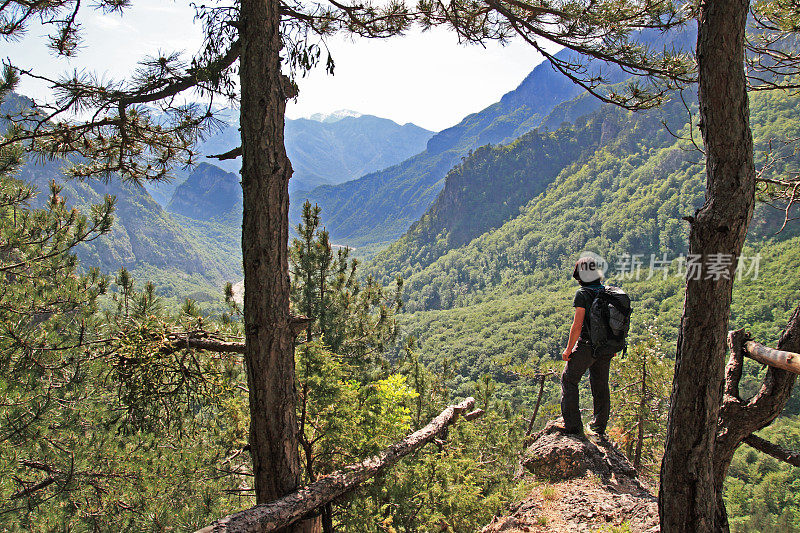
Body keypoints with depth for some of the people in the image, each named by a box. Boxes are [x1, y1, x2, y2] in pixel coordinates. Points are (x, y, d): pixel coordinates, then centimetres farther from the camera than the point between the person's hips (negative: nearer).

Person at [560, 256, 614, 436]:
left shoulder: (582, 294, -14)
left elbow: (577, 325, -17)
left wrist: (569, 349, -9)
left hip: (586, 345, -6)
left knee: (569, 380, 8)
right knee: (600, 385, 18)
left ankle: (573, 426, 6)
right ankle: (599, 427, 27)